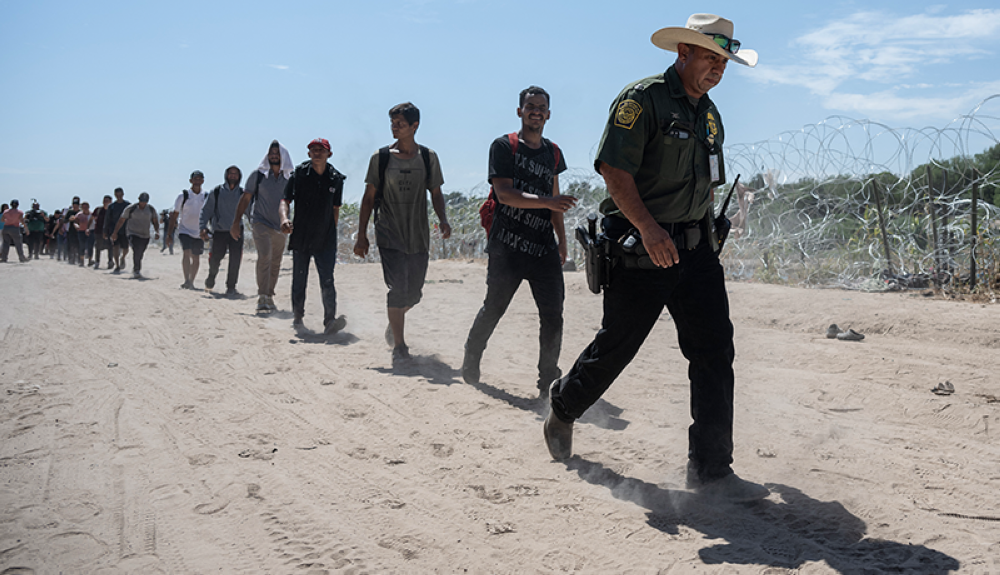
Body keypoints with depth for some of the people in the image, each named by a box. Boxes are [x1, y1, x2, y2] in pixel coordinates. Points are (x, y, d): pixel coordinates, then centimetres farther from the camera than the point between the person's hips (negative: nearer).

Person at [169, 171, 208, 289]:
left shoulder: (206, 197, 5)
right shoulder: (183, 196, -3)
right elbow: (174, 215, 2)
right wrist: (169, 234, -1)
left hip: (199, 233, 3)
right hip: (184, 230, -3)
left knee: (196, 258, 7)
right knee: (186, 253, -21)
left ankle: (191, 281, 20)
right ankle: (186, 280, -25)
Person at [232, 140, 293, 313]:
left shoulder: (290, 178, 4)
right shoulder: (258, 175, 0)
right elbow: (245, 199, 4)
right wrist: (236, 222, -1)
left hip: (280, 227, 3)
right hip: (261, 223, -3)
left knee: (275, 263, 10)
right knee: (264, 256, -21)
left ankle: (269, 297, 24)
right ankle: (262, 298, -24)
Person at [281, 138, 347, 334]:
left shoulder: (336, 178, 5)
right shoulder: (299, 174, -1)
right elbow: (285, 201, -2)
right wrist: (284, 218, -22)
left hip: (325, 239, 0)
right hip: (301, 237, 0)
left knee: (327, 281, -11)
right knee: (299, 281, 10)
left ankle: (330, 321, -17)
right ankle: (298, 317, 27)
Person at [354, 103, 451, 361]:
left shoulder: (428, 157, 5)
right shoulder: (381, 157, 0)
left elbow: (436, 194, 12)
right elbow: (369, 197, 3)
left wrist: (443, 220, -6)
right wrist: (362, 235, -2)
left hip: (419, 236, 2)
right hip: (389, 234, -2)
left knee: (413, 293, 8)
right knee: (398, 288, -13)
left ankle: (394, 323, 40)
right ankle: (398, 345, 1)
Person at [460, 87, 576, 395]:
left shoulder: (553, 153, 16)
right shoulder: (503, 146, -2)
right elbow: (504, 194, -14)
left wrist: (562, 241, 20)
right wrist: (547, 202, -26)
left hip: (544, 248, 4)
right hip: (507, 246, -4)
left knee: (553, 314, -3)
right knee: (493, 308, 6)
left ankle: (548, 379, 8)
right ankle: (471, 358, 31)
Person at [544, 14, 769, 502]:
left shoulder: (709, 114, 17)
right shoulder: (643, 99, -8)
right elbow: (614, 168, -18)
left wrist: (706, 237, 20)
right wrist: (648, 227, -27)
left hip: (695, 249, 7)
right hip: (640, 249, -7)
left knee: (715, 350, -3)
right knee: (616, 345, 4)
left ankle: (711, 471, 2)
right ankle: (562, 410, 33)